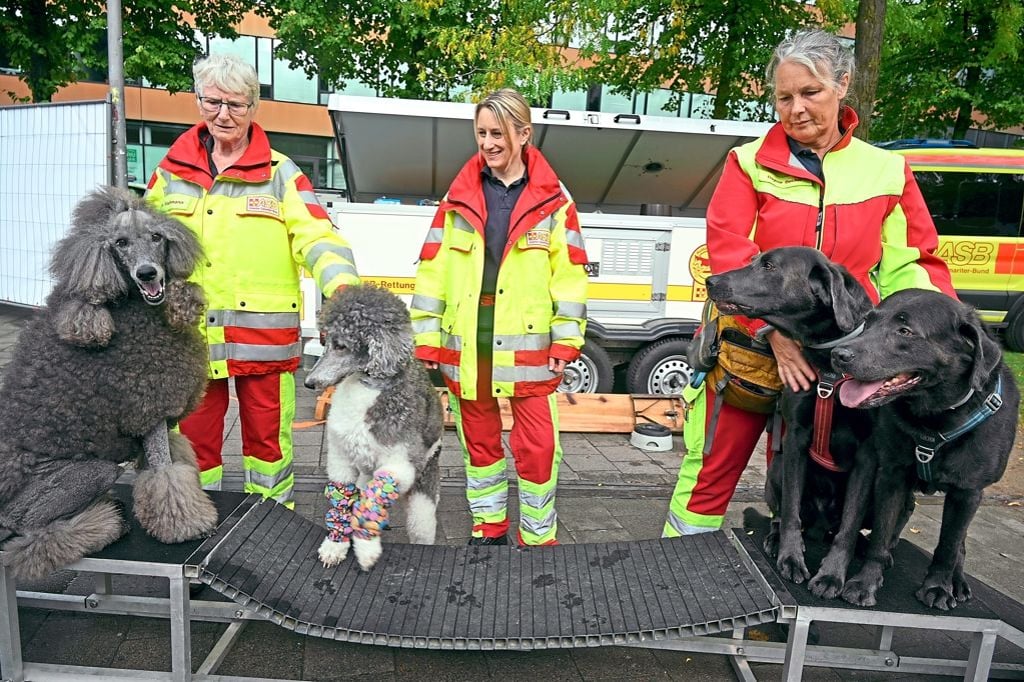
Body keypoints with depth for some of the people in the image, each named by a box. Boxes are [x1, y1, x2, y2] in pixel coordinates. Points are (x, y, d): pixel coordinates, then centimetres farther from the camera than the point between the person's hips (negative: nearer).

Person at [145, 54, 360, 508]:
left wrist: (341, 283, -28)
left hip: (263, 335, -2)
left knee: (267, 437, 9)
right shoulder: (171, 172, 10)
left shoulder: (280, 173, 2)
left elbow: (317, 236, -9)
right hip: (189, 335, 2)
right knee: (193, 438, 12)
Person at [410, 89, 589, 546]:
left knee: (537, 446, 0)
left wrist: (566, 341, -7)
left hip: (527, 345, -2)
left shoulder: (552, 201, 1)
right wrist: (425, 340, 1)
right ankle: (488, 529, 31)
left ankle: (538, 539, 18)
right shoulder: (458, 198, 6)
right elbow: (433, 271, 4)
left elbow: (569, 275, -1)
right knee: (479, 440, 14)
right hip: (465, 342, 3)